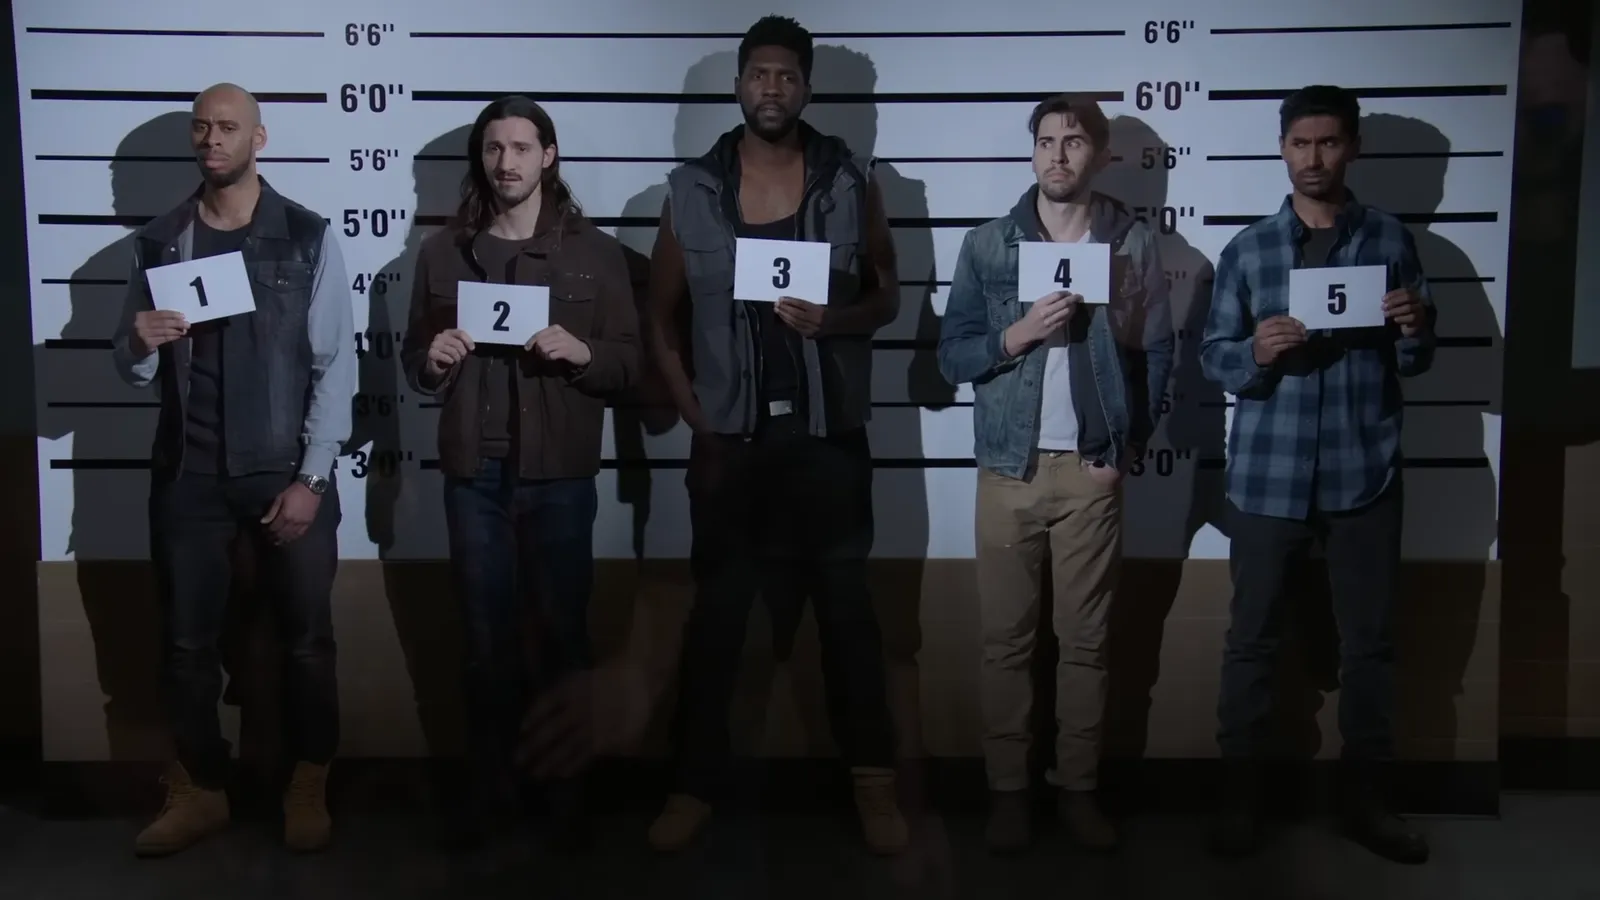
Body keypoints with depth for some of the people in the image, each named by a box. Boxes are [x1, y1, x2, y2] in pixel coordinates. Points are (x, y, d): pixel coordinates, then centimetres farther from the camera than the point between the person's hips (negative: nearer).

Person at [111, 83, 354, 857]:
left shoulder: (308, 238, -3)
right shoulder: (157, 242, 5)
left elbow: (335, 365, -5)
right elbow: (133, 373, 10)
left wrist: (311, 477, -10)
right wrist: (138, 344, -14)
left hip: (286, 470, -2)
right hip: (187, 474, 3)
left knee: (307, 638, 5)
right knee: (187, 642, 9)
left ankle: (308, 787, 22)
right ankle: (200, 791, 25)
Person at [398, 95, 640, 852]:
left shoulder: (596, 253, 2)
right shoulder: (442, 252, 8)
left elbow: (630, 364, 1)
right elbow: (413, 363, 12)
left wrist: (581, 352, -19)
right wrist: (431, 361, -11)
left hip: (560, 475, -1)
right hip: (474, 473, 2)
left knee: (562, 634, 5)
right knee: (487, 638, 8)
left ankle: (568, 785, 17)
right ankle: (490, 782, 20)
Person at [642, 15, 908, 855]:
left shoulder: (851, 181, 0)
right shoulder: (691, 189, 1)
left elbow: (888, 295, 5)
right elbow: (661, 312, 7)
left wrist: (834, 319, -16)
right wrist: (693, 414, -2)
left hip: (828, 432, 0)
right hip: (730, 437, 1)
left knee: (846, 606, 7)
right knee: (716, 613, 7)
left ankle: (873, 778, 18)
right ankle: (695, 781, 17)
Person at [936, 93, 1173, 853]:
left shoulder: (1134, 242, 2)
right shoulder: (987, 244, 2)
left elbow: (1157, 356, 4)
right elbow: (952, 357, 0)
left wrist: (1128, 446, -5)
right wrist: (1019, 334, -17)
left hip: (1092, 470, 0)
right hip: (1009, 467, 0)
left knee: (1086, 639, 7)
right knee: (1006, 639, 5)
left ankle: (1078, 787, 19)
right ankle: (1007, 789, 16)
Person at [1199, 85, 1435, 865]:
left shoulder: (1391, 240, 5)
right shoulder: (1246, 249, 4)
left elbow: (1412, 364, 7)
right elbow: (1213, 358, 1)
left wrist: (1417, 330, -14)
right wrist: (1257, 351, -20)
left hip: (1364, 472, 1)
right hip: (1267, 474, -1)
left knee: (1369, 639, 9)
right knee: (1251, 639, 5)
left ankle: (1365, 795, 22)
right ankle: (1240, 791, 16)